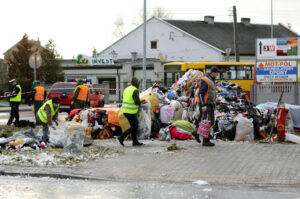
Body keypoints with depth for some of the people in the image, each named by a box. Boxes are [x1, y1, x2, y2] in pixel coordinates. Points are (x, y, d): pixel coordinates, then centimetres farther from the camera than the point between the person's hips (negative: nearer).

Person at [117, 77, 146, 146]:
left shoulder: (126, 89, 12)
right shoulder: (135, 90, -14)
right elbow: (137, 102, -22)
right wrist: (141, 102, 1)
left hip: (125, 110, 9)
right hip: (131, 111, -9)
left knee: (135, 125, 16)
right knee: (134, 127, 2)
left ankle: (135, 141, 16)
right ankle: (121, 137, -1)